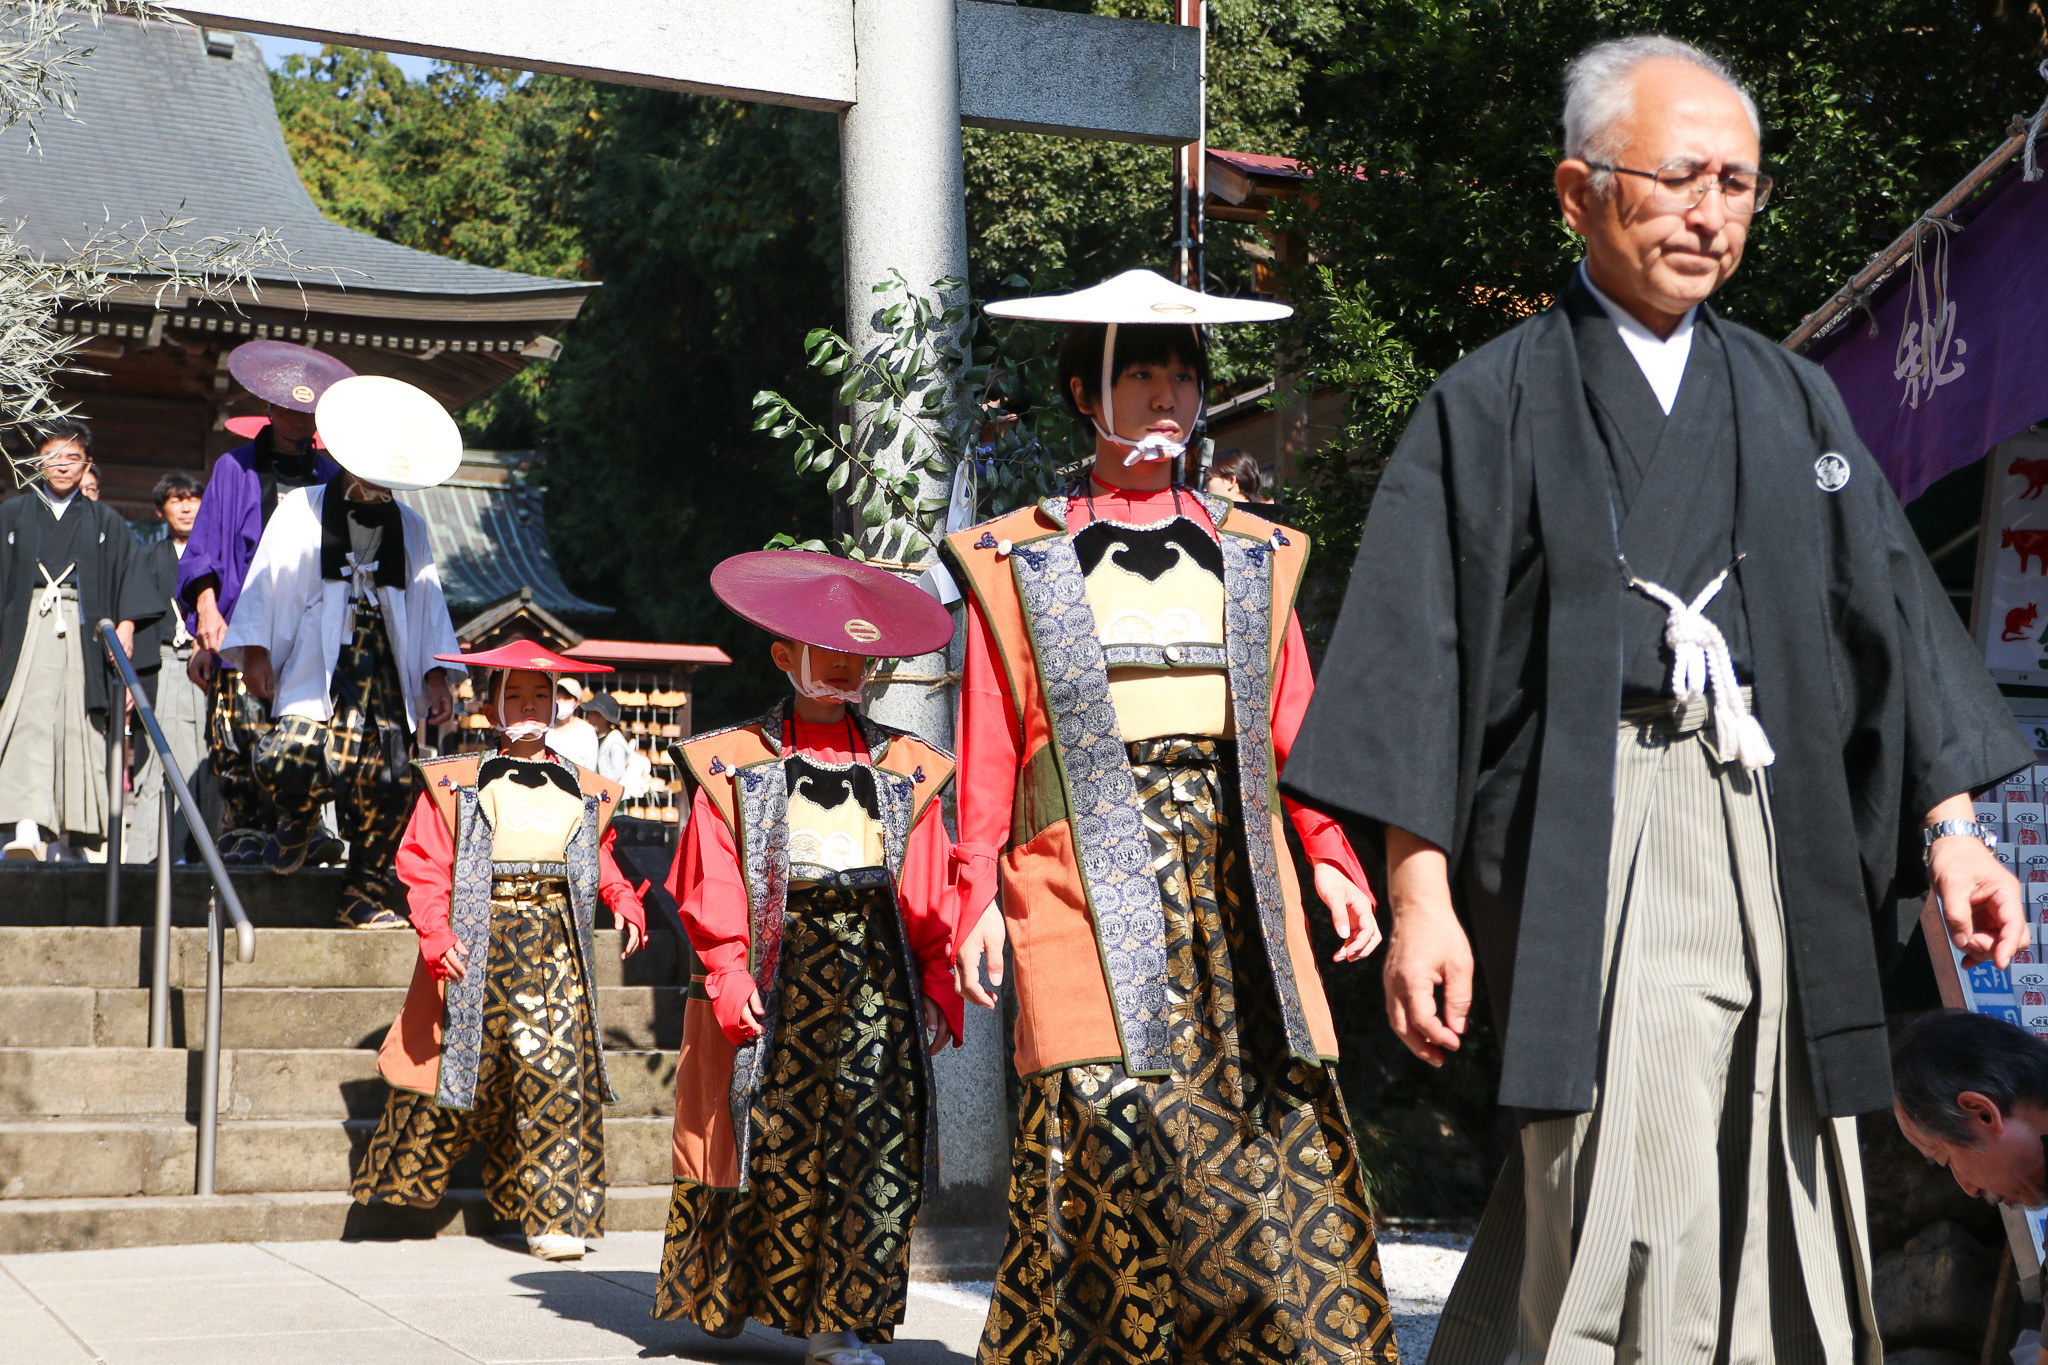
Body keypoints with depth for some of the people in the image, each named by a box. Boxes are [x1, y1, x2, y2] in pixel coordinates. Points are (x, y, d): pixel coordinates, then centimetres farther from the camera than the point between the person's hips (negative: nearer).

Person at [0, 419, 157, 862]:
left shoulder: (106, 523, 15)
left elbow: (130, 578, 8)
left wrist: (126, 626, -8)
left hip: (84, 634, 1)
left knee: (79, 725, -2)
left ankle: (79, 833, 4)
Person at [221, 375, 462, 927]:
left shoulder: (408, 527, 18)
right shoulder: (301, 510, 7)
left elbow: (427, 601, 18)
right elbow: (267, 581, 5)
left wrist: (436, 673, 10)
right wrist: (254, 648, -4)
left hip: (384, 668, 3)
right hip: (316, 663, -3)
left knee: (386, 783, -6)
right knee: (298, 757, -26)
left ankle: (365, 897, 8)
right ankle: (298, 822, 10)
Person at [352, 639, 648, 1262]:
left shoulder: (584, 791, 13)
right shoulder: (457, 783, 2)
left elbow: (600, 860, 24)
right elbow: (425, 865, -2)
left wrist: (625, 902, 6)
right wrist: (435, 934, -15)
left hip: (556, 943, 2)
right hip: (480, 939, -2)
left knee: (556, 1070, -6)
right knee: (462, 1061, 4)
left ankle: (554, 1216, -1)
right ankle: (400, 1177, 26)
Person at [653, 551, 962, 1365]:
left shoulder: (903, 770, 14)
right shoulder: (736, 764, 8)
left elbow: (929, 893, 9)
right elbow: (712, 887, 0)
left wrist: (938, 987, 0)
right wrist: (729, 976, -11)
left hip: (878, 965, 2)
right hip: (781, 964, -2)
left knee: (875, 1132, -8)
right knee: (773, 1136, 2)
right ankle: (723, 1294, 23)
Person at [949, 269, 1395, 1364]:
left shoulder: (1251, 556, 18)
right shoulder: (1020, 562, 10)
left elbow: (1292, 727, 14)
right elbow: (988, 747, 6)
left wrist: (1332, 859, 2)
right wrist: (977, 892, -4)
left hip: (1233, 868, 3)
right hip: (1093, 876, -3)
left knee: (1276, 1109, -7)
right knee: (1112, 1105, -13)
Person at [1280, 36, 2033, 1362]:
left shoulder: (1795, 400, 18)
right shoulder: (1496, 406, 5)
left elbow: (1890, 610, 15)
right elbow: (1419, 658, -1)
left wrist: (1948, 826, 4)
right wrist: (1421, 893, -10)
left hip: (1781, 842, 5)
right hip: (1595, 844, -4)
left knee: (1773, 1212, 3)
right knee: (1631, 1222, -12)